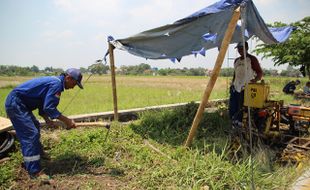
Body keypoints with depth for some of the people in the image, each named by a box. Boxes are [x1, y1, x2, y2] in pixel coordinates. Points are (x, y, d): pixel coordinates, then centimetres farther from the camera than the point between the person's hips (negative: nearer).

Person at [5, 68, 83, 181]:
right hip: (15, 104, -11)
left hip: (18, 103, 11)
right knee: (31, 134, -13)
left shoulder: (54, 82, 11)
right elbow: (49, 107, -26)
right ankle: (34, 171, -8)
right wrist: (67, 120, -21)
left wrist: (47, 119, 2)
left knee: (34, 127, 25)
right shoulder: (57, 83, -20)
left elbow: (43, 104, 14)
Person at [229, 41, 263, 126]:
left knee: (242, 109, -6)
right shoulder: (236, 60, 18)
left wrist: (255, 80, -22)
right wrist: (232, 84, 19)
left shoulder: (252, 59, -2)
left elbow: (260, 72, -5)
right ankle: (234, 124, 20)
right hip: (235, 88, 7)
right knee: (232, 109, 6)